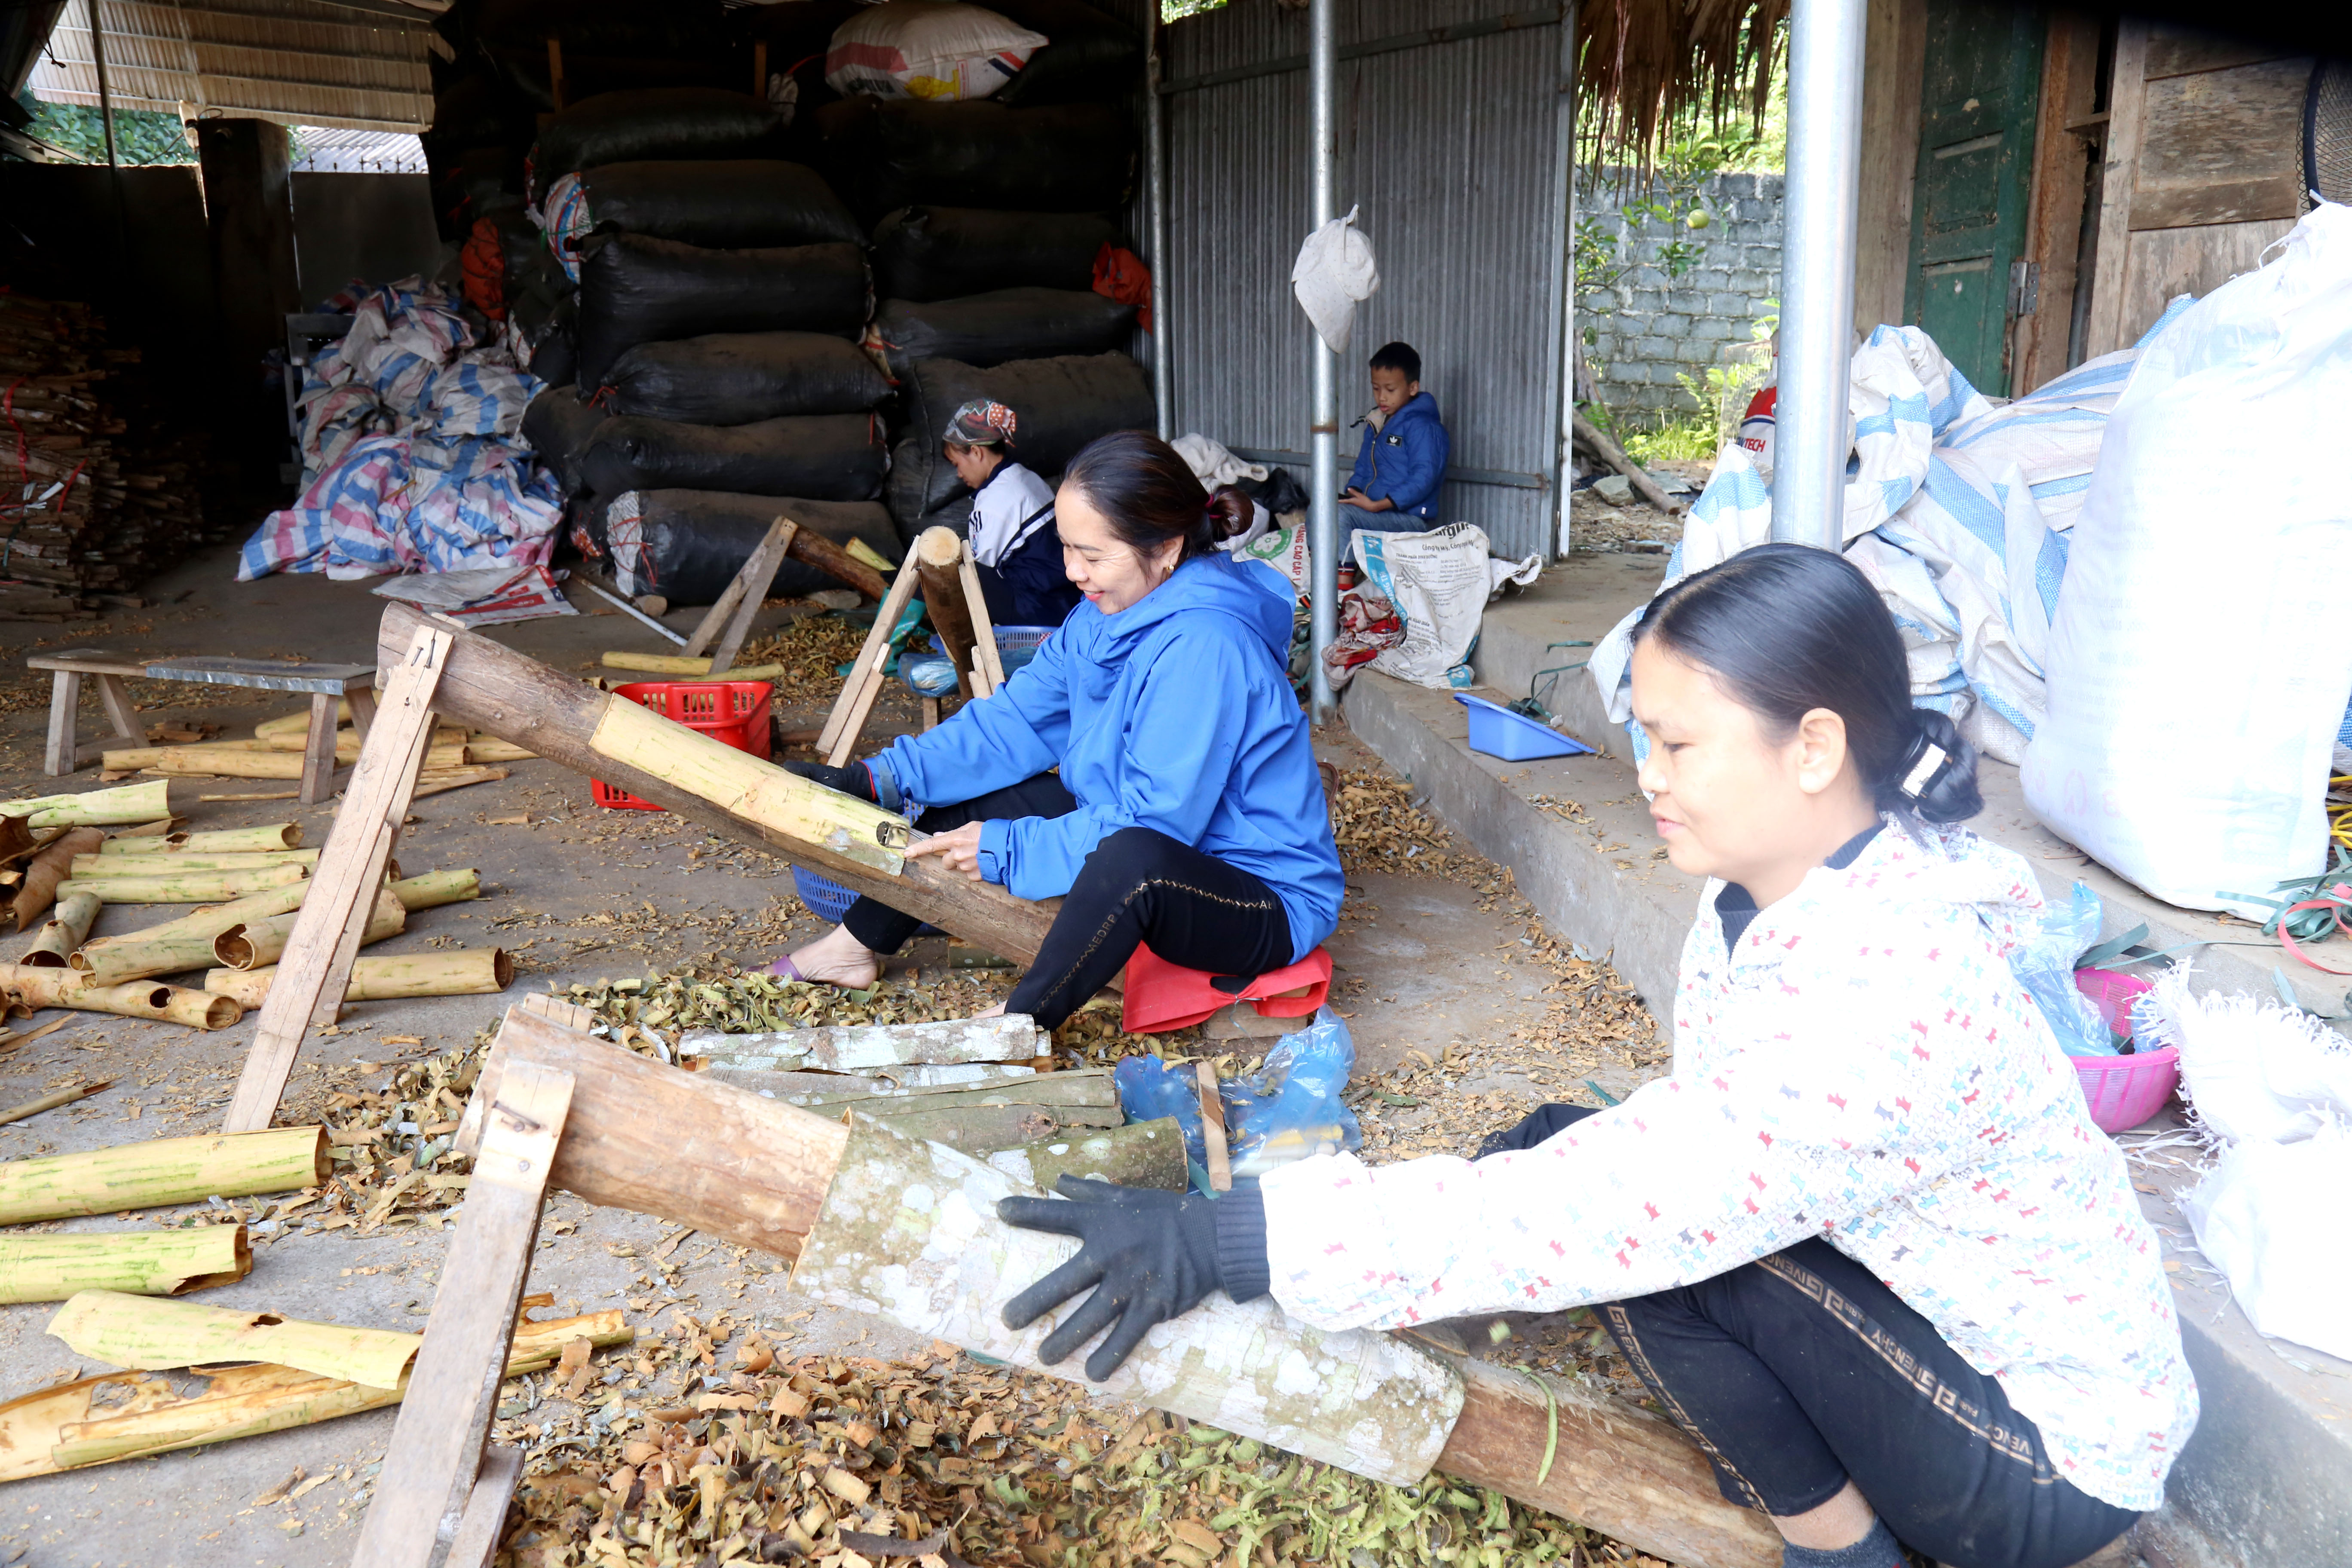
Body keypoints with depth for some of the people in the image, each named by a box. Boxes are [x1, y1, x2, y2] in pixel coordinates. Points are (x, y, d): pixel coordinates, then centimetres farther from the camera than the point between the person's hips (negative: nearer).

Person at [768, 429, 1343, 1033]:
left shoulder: (1203, 648, -29)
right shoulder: (1112, 611, -1)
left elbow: (1155, 822, -29)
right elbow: (1020, 719, 4)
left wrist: (1008, 848, -22)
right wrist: (876, 779, -5)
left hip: (1268, 903, -9)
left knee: (1134, 859, -43)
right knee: (961, 797, 9)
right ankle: (858, 944, 22)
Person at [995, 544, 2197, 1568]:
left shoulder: (1887, 992, -34)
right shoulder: (1781, 895, -5)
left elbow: (1617, 1206, -39)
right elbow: (1701, 1148, 1)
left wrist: (1230, 1241, -39)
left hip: (2052, 1466, -8)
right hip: (1939, 1333, 8)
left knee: (1646, 1217, -26)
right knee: (1555, 1149, -5)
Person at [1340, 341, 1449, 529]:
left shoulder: (1423, 427, -7)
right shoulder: (1375, 425, 21)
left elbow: (1424, 479, -17)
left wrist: (1377, 506, -24)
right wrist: (1351, 495, 2)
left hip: (1409, 519, -8)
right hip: (1373, 515, 8)